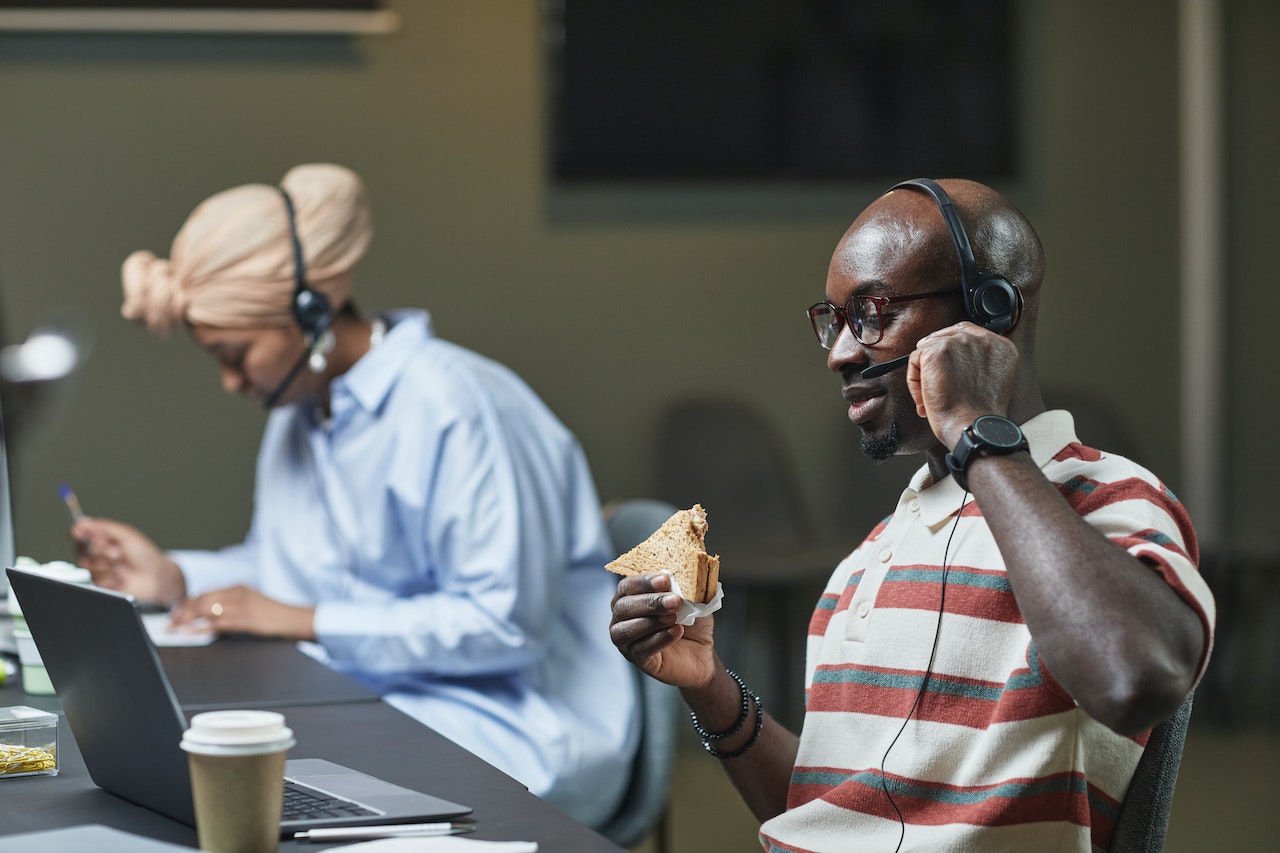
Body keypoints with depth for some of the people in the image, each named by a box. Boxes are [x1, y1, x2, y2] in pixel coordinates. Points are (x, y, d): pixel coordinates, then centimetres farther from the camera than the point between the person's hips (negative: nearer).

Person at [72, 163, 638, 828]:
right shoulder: (298, 411, 10)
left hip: (511, 722, -8)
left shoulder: (454, 410, -19)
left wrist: (306, 622, -20)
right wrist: (173, 577, 4)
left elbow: (506, 620, -22)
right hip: (371, 695, 8)